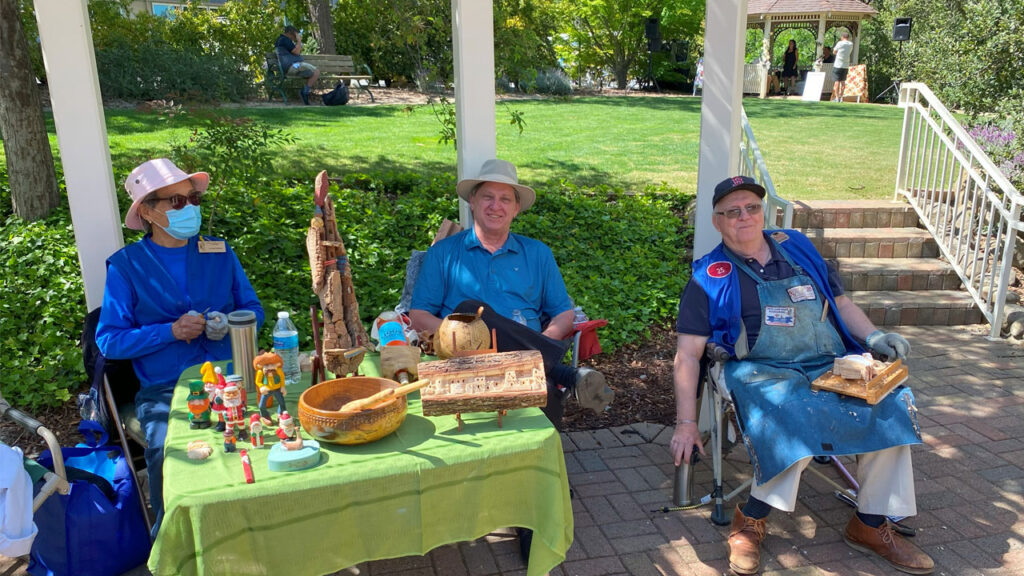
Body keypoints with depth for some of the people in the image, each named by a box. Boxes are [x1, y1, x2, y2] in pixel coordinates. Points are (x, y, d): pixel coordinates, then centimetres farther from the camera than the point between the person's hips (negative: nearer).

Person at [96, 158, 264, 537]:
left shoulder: (220, 253, 12)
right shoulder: (126, 265, 4)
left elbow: (253, 309, 16)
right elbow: (109, 340, 0)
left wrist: (228, 323, -6)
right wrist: (171, 331, -13)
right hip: (164, 391, -1)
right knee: (167, 453, -28)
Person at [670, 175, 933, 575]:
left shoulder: (797, 247, 15)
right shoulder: (711, 276, 2)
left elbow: (840, 302, 22)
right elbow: (687, 354, -2)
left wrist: (873, 337, 1)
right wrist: (686, 423, -8)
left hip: (831, 364, 5)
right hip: (762, 373, -5)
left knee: (891, 406, -18)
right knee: (798, 420, -34)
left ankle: (871, 524, -2)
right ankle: (750, 520, -14)